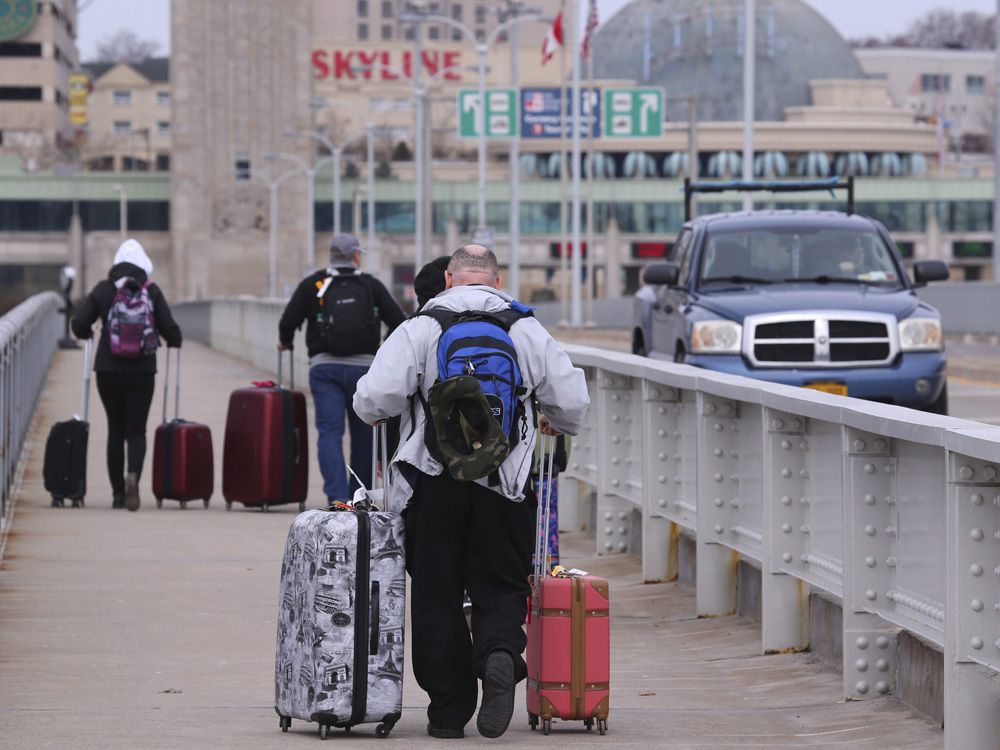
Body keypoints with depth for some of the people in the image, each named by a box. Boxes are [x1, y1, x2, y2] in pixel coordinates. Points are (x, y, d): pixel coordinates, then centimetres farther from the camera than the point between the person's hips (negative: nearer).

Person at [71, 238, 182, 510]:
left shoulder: (103, 289, -1)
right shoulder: (151, 291, -3)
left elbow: (79, 324, -3)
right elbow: (169, 328, -4)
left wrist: (88, 335, 20)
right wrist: (175, 342, 18)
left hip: (108, 369, 1)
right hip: (142, 371, -1)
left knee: (115, 429, 12)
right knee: (136, 429, 2)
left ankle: (118, 492, 12)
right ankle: (133, 475, -27)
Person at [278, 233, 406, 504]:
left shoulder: (313, 285, 4)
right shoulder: (371, 286, 5)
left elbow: (288, 321, -1)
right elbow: (399, 322, 1)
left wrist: (285, 342, 21)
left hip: (324, 367, 0)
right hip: (364, 367, 0)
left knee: (329, 432, -5)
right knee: (363, 434, 12)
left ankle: (337, 497, -20)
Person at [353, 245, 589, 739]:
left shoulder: (419, 329, -2)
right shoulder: (527, 331, 4)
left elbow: (374, 397, -11)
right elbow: (573, 402, 3)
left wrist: (375, 413, 13)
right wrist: (556, 424, 26)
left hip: (434, 484, -1)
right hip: (505, 485, 1)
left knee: (436, 594, 8)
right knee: (501, 588, 10)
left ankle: (447, 709, 8)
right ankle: (500, 656, -20)